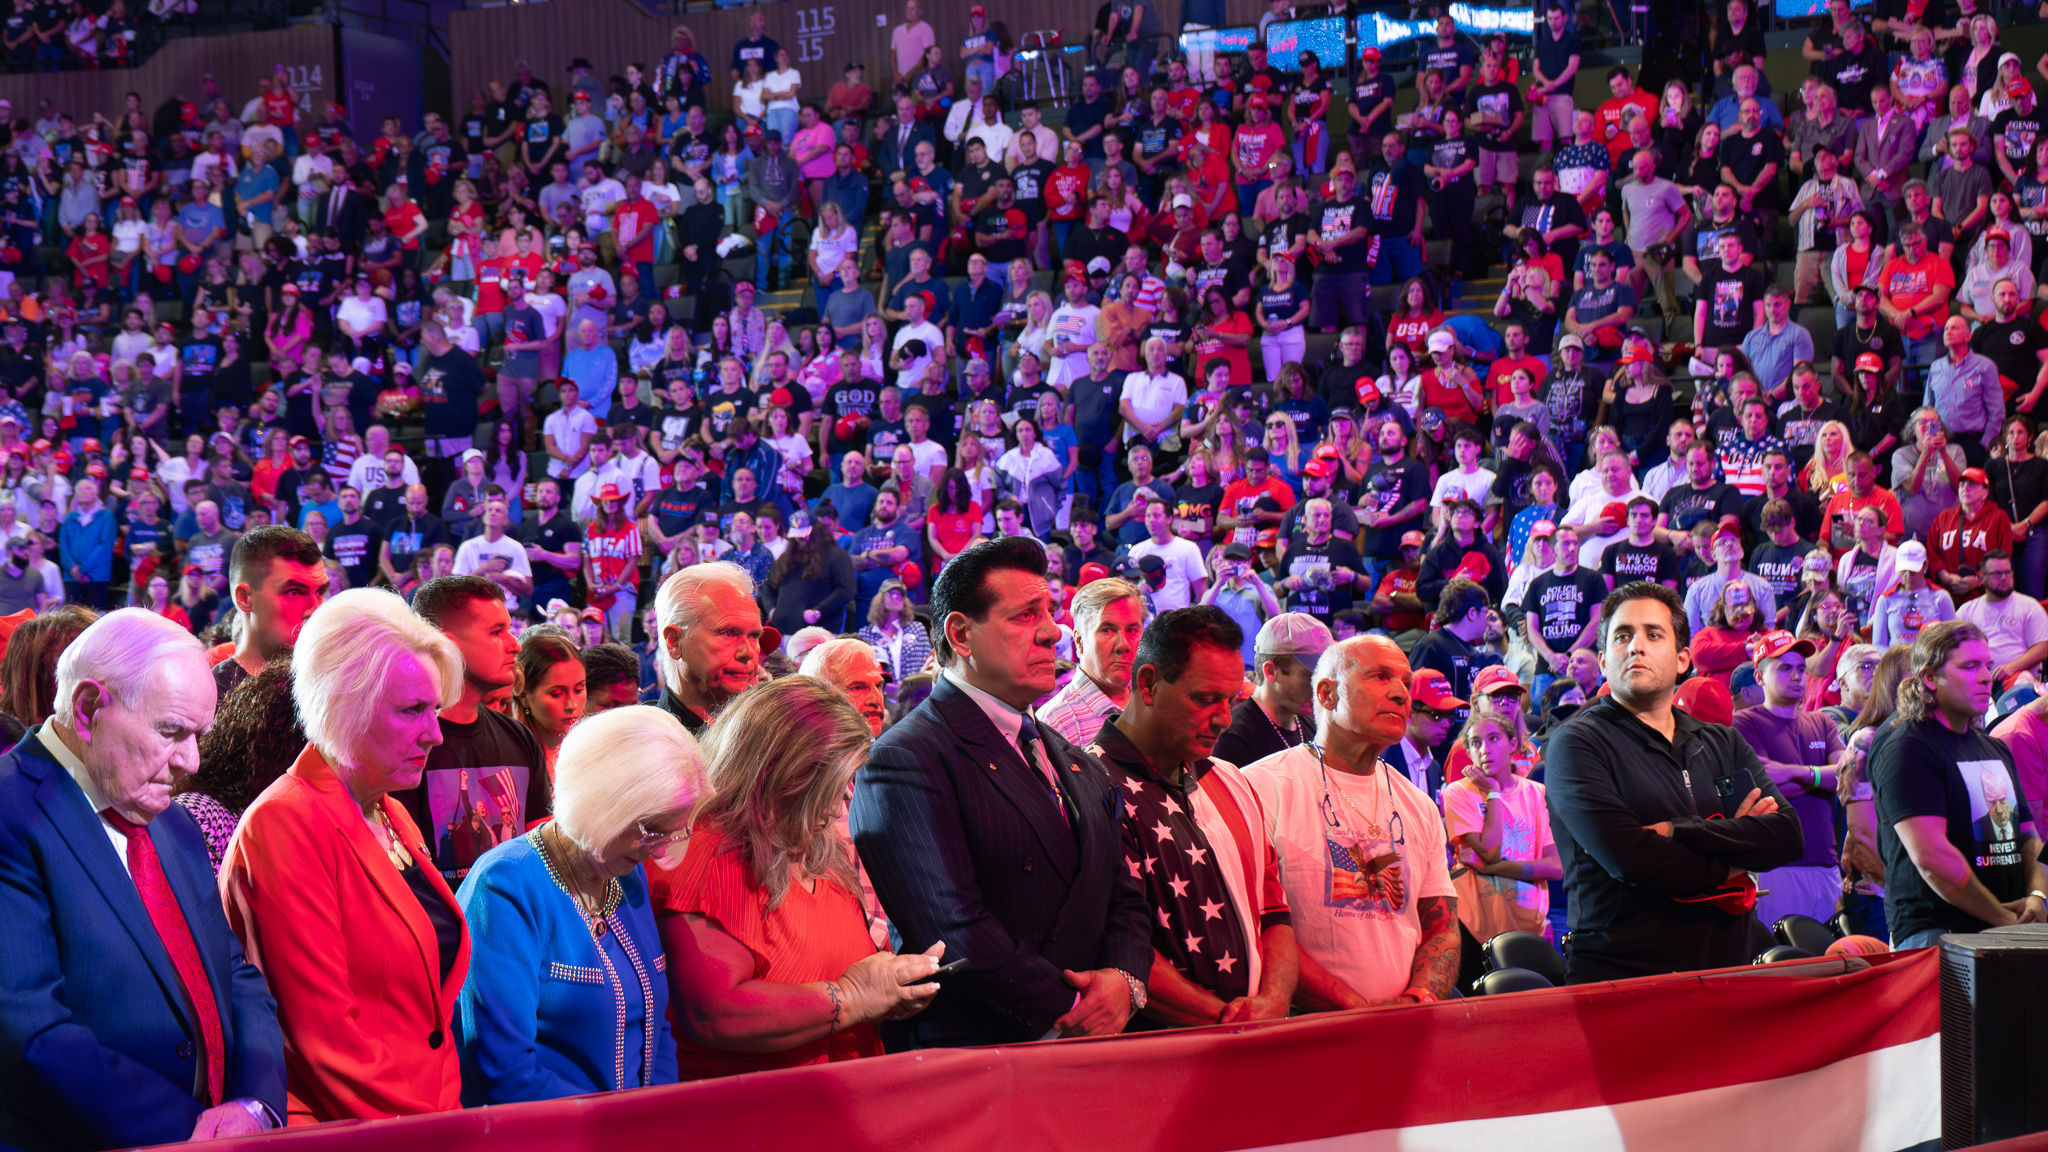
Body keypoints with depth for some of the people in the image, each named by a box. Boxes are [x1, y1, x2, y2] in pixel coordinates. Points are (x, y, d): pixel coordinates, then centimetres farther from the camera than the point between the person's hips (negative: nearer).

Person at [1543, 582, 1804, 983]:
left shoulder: (1722, 743, 17)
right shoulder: (1575, 744, 0)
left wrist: (1675, 831, -10)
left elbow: (1788, 835, 1)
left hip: (1725, 970, 5)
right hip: (1617, 973, -4)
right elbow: (1627, 858, -14)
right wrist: (1729, 866, -2)